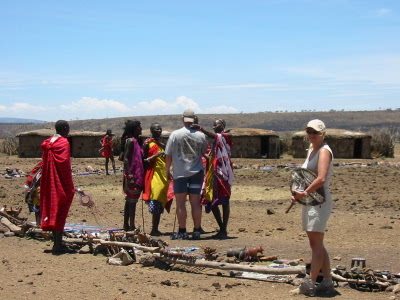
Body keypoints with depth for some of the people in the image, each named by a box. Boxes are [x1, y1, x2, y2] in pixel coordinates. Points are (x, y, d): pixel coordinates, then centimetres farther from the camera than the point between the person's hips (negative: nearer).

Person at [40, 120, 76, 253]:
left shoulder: (47, 142, 10)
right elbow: (65, 164, -17)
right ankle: (58, 244, -1)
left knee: (52, 208, 13)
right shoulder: (64, 142, -12)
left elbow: (45, 162, 12)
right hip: (61, 183, -7)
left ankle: (56, 242, 19)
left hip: (49, 183, 7)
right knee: (60, 211, -2)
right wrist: (70, 186, -12)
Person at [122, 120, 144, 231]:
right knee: (132, 202, -7)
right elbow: (126, 158, -18)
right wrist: (129, 176, -23)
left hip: (137, 175, 10)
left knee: (130, 201, 13)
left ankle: (126, 226, 19)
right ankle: (131, 227, -5)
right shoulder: (131, 141, -12)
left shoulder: (136, 141, 16)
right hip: (133, 176, -10)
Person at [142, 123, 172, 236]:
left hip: (163, 176, 7)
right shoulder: (148, 144, -2)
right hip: (153, 175, -7)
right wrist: (155, 156, -18)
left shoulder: (162, 144, 18)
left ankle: (155, 229, 10)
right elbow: (143, 160, -6)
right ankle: (154, 230, -11)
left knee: (160, 205, 6)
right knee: (155, 202, -13)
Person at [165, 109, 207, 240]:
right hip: (196, 172, 2)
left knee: (181, 203, 3)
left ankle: (182, 231, 5)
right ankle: (197, 231, 10)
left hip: (180, 173, -2)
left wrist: (167, 171, 9)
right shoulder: (201, 135, 0)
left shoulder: (175, 134, -5)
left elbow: (168, 155, -2)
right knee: (195, 203, 6)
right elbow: (204, 153, 12)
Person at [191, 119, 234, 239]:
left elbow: (215, 136, -25)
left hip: (223, 174, -8)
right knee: (212, 202, 7)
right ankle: (222, 229, 17)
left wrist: (201, 129, -33)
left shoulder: (226, 137, -3)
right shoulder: (215, 141, 22)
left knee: (224, 202, -5)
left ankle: (224, 230, -3)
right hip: (213, 174, 8)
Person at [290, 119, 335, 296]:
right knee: (317, 244, 12)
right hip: (309, 201, 10)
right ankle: (327, 281, 18)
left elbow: (321, 179, -24)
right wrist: (297, 194, 6)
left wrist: (305, 193, -16)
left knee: (316, 243, -6)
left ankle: (310, 283, -4)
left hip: (320, 200, -10)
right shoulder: (311, 150, 17)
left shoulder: (324, 151, -11)